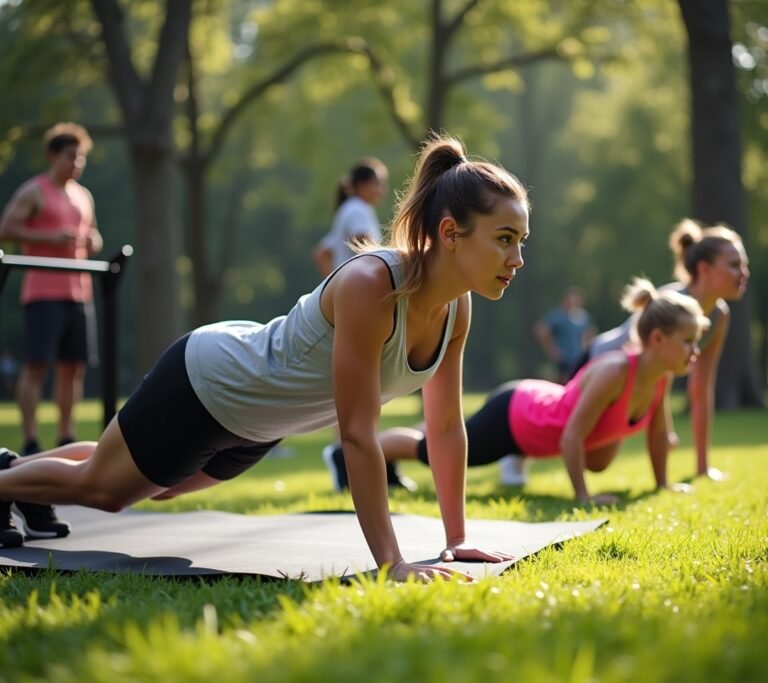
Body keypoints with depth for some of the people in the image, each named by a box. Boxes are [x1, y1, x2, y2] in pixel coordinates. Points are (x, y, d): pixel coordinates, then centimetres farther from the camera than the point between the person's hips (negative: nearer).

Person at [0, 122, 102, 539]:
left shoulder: (83, 196, 19)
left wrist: (93, 242, 4)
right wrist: (50, 238, -18)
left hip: (78, 292, 7)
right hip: (44, 292, -7)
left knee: (74, 366, 7)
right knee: (36, 365, -9)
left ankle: (66, 438, 15)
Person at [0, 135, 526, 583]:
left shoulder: (457, 308, -16)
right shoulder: (369, 286, -39)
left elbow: (447, 426, -6)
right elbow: (357, 434, -39)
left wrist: (458, 539, -6)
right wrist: (391, 562, -38)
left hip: (256, 421, 8)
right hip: (207, 383, -8)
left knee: (155, 488, 32)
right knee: (96, 485, 15)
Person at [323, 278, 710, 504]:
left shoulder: (661, 376, -14)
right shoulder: (613, 372, -37)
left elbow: (657, 430, 4)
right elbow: (571, 437, -33)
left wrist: (662, 484, 9)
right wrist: (583, 497, -27)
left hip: (541, 405, 8)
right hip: (511, 417, -8)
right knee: (432, 451, 8)